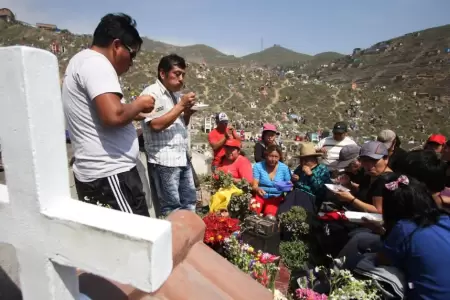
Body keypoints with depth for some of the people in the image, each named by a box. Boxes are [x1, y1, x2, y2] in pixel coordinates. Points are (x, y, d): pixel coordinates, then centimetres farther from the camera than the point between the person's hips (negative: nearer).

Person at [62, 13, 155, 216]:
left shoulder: (80, 61, 21)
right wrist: (139, 104, -7)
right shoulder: (96, 63, -12)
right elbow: (114, 115, -26)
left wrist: (134, 112, 17)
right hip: (110, 173, -10)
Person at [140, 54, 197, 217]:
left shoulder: (176, 95, 15)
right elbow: (156, 125, -20)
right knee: (171, 208, 1)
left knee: (190, 202, 16)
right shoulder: (151, 93, -9)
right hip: (164, 161, -8)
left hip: (183, 158, 8)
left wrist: (187, 113, 1)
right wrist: (181, 105, -16)